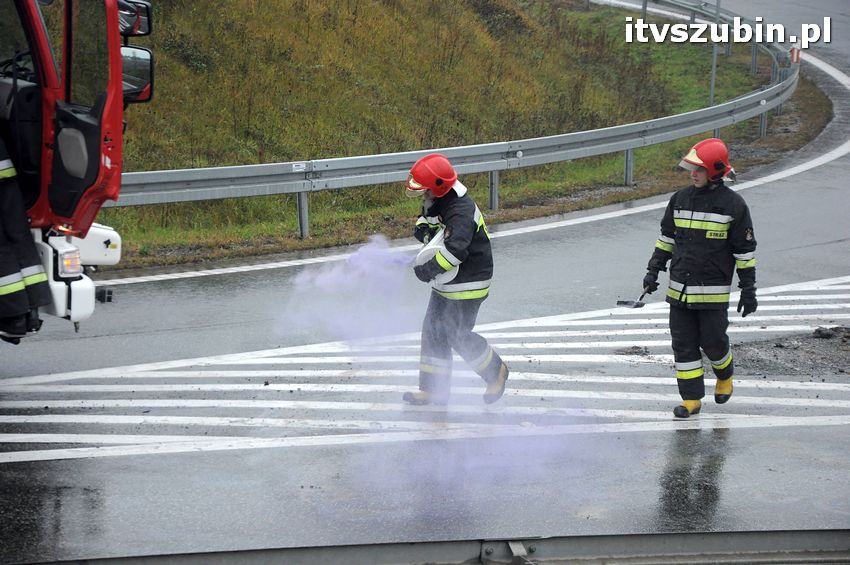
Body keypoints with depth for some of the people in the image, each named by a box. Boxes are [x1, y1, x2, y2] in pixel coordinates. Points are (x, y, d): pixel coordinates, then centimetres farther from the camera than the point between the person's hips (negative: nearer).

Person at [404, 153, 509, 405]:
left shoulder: (461, 212, -30)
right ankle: (433, 389, 17)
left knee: (457, 335, -3)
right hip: (446, 281, 10)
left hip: (467, 283, -10)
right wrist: (424, 229, -8)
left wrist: (429, 269, -36)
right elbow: (425, 218, 17)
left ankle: (496, 372, 21)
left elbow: (455, 250, -42)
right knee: (433, 330, 9)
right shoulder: (435, 201, 1)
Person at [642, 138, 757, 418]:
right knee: (683, 343, 3)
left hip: (714, 290, -4)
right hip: (680, 288, 4)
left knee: (713, 341, 1)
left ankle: (725, 376, 33)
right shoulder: (680, 199, 6)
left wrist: (748, 290, -5)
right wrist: (653, 270, 10)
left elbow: (745, 250, -4)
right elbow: (666, 237, 16)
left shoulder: (733, 204, -7)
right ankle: (691, 399, 10)